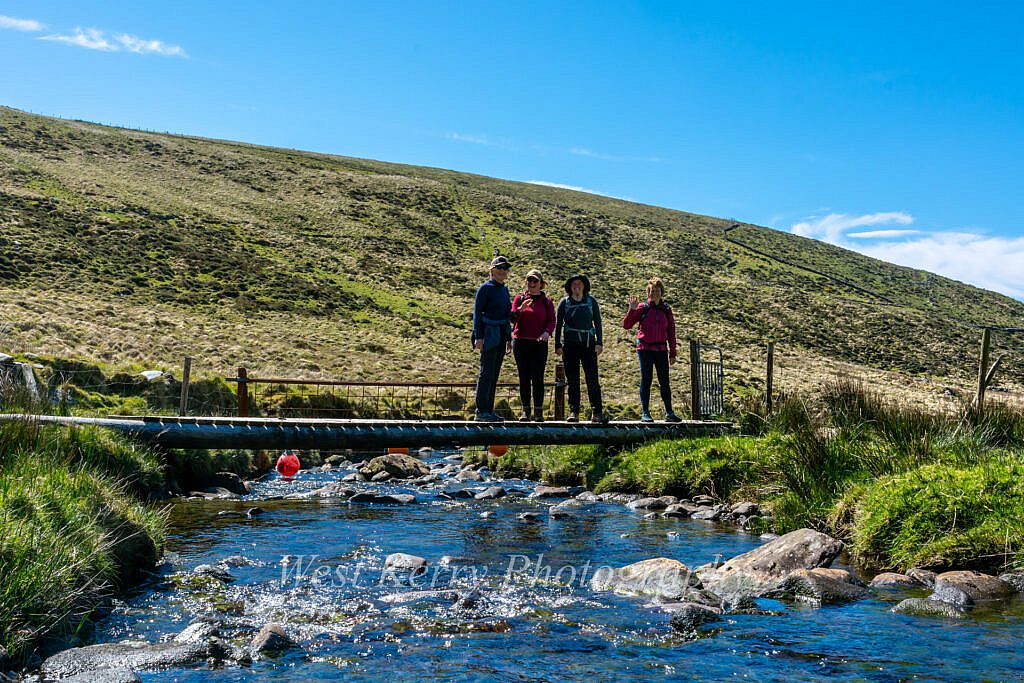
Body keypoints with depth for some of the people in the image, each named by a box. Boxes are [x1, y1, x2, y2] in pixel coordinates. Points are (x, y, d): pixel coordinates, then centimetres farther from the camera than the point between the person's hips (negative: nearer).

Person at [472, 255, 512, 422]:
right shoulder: (485, 288, -6)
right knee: (487, 372, -9)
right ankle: (481, 412, -8)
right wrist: (478, 337, -17)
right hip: (489, 336, -8)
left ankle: (489, 410, 12)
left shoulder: (504, 289, 17)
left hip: (501, 336, 8)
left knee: (494, 374, 8)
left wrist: (509, 339, 20)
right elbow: (477, 313, -9)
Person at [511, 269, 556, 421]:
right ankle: (525, 411, 4)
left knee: (538, 378, -7)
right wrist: (521, 309, -18)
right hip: (521, 342, 1)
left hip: (539, 344, -1)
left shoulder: (547, 301, 9)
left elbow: (552, 321, 4)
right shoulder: (520, 298, 10)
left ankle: (539, 412, -3)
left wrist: (547, 332, -17)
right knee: (524, 377, 1)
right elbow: (512, 318, 2)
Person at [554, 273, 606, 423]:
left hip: (589, 344, 0)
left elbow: (597, 322, 9)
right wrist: (558, 345, 3)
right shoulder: (564, 303, 7)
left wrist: (599, 342, 1)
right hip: (570, 345, 0)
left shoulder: (591, 301, 8)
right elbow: (558, 324, 9)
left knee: (592, 378, -6)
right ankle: (573, 412, 6)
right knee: (572, 380, 2)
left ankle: (596, 412, -5)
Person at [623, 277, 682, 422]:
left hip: (661, 349, 2)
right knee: (646, 380, 0)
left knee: (664, 382, 2)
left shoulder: (666, 309, 7)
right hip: (645, 348, -2)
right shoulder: (642, 308, -1)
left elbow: (671, 332, 10)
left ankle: (669, 413, 5)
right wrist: (632, 310, -16)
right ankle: (645, 413, 5)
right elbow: (626, 325, -3)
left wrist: (672, 353, 7)